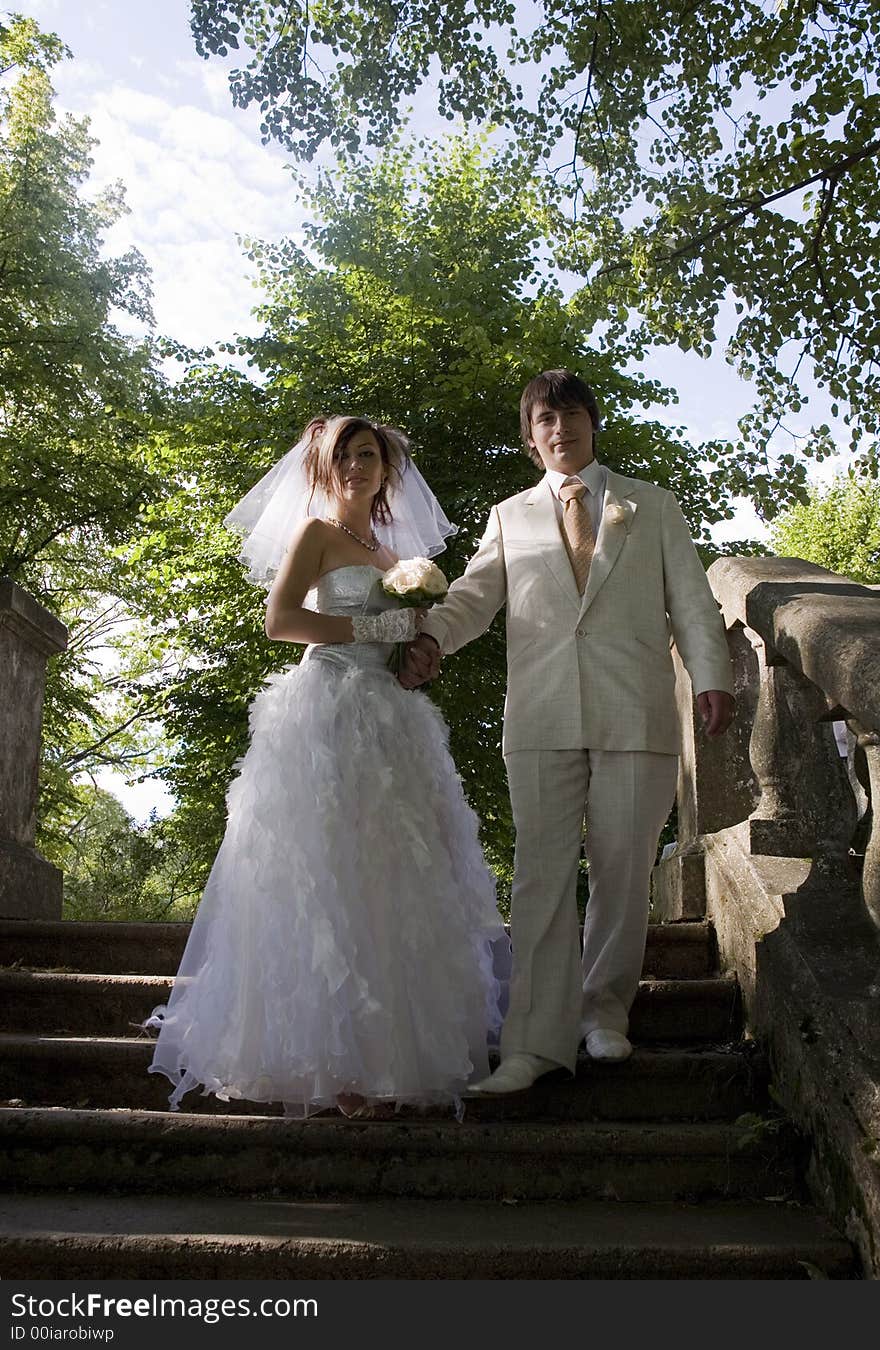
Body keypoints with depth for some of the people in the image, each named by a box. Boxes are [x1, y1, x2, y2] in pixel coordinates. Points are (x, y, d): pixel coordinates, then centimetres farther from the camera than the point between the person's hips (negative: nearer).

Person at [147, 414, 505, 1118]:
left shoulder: (391, 554, 25)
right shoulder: (316, 532, 5)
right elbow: (280, 619, -8)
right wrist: (378, 627, -10)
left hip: (388, 725, 7)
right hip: (328, 716, -7)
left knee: (388, 886, 2)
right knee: (329, 882, -11)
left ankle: (385, 1054, 6)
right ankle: (333, 1064, -9)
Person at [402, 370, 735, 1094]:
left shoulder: (653, 505, 17)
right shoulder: (510, 516, 19)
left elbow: (690, 599, 10)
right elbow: (476, 593, 6)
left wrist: (711, 676, -5)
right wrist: (431, 635, -15)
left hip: (636, 709, 0)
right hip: (543, 715, 0)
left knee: (624, 870, 3)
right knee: (542, 872, -4)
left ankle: (604, 1009, 23)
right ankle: (538, 1040, 0)